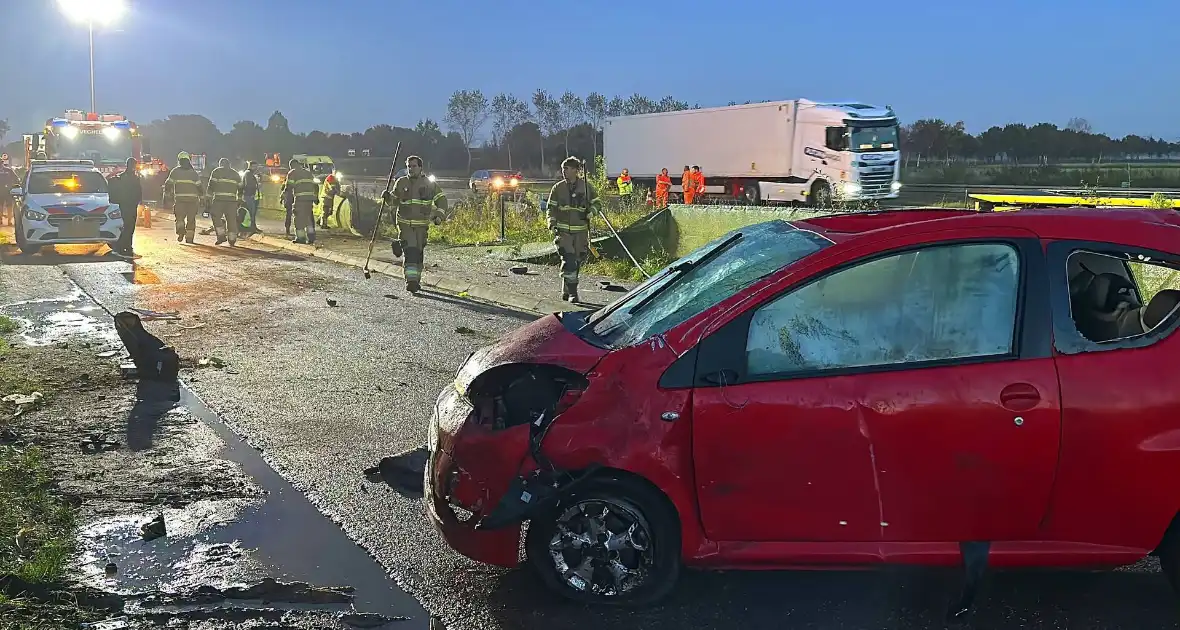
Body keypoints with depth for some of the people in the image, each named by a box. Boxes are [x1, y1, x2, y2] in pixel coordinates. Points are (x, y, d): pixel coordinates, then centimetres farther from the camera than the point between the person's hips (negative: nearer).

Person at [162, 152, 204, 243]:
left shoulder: (175, 172, 6)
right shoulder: (193, 172, 6)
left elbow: (168, 185, 6)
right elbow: (199, 186, 5)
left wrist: (166, 196, 15)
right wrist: (202, 196, 17)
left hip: (179, 199, 0)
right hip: (192, 199, 0)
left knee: (180, 217, 5)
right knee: (191, 219, 8)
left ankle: (181, 231, -19)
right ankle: (189, 237, 6)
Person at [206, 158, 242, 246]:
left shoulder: (216, 171, 8)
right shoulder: (235, 174, 19)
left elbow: (211, 186, 1)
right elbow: (240, 188, 19)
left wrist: (210, 198, 4)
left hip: (219, 199, -3)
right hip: (232, 199, 3)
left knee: (216, 217, 5)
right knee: (231, 219, 6)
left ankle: (221, 235, -6)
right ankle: (232, 239, 6)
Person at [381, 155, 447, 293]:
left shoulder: (429, 183, 2)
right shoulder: (401, 182, 5)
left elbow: (441, 200, 6)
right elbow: (395, 199, 15)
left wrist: (439, 215, -7)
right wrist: (388, 197, -8)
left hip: (422, 225, 1)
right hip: (405, 223, -1)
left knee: (419, 253, 8)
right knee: (410, 251, -15)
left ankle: (416, 279, 24)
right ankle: (411, 280, -16)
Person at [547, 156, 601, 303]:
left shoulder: (586, 186, 2)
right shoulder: (558, 188, 4)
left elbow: (597, 202, 12)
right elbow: (551, 208, 9)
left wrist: (591, 210, -10)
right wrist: (552, 224, -6)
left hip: (581, 231, 1)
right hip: (563, 231, -1)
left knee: (577, 261, 9)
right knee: (568, 261, -13)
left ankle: (567, 290, 26)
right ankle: (572, 293, -7)